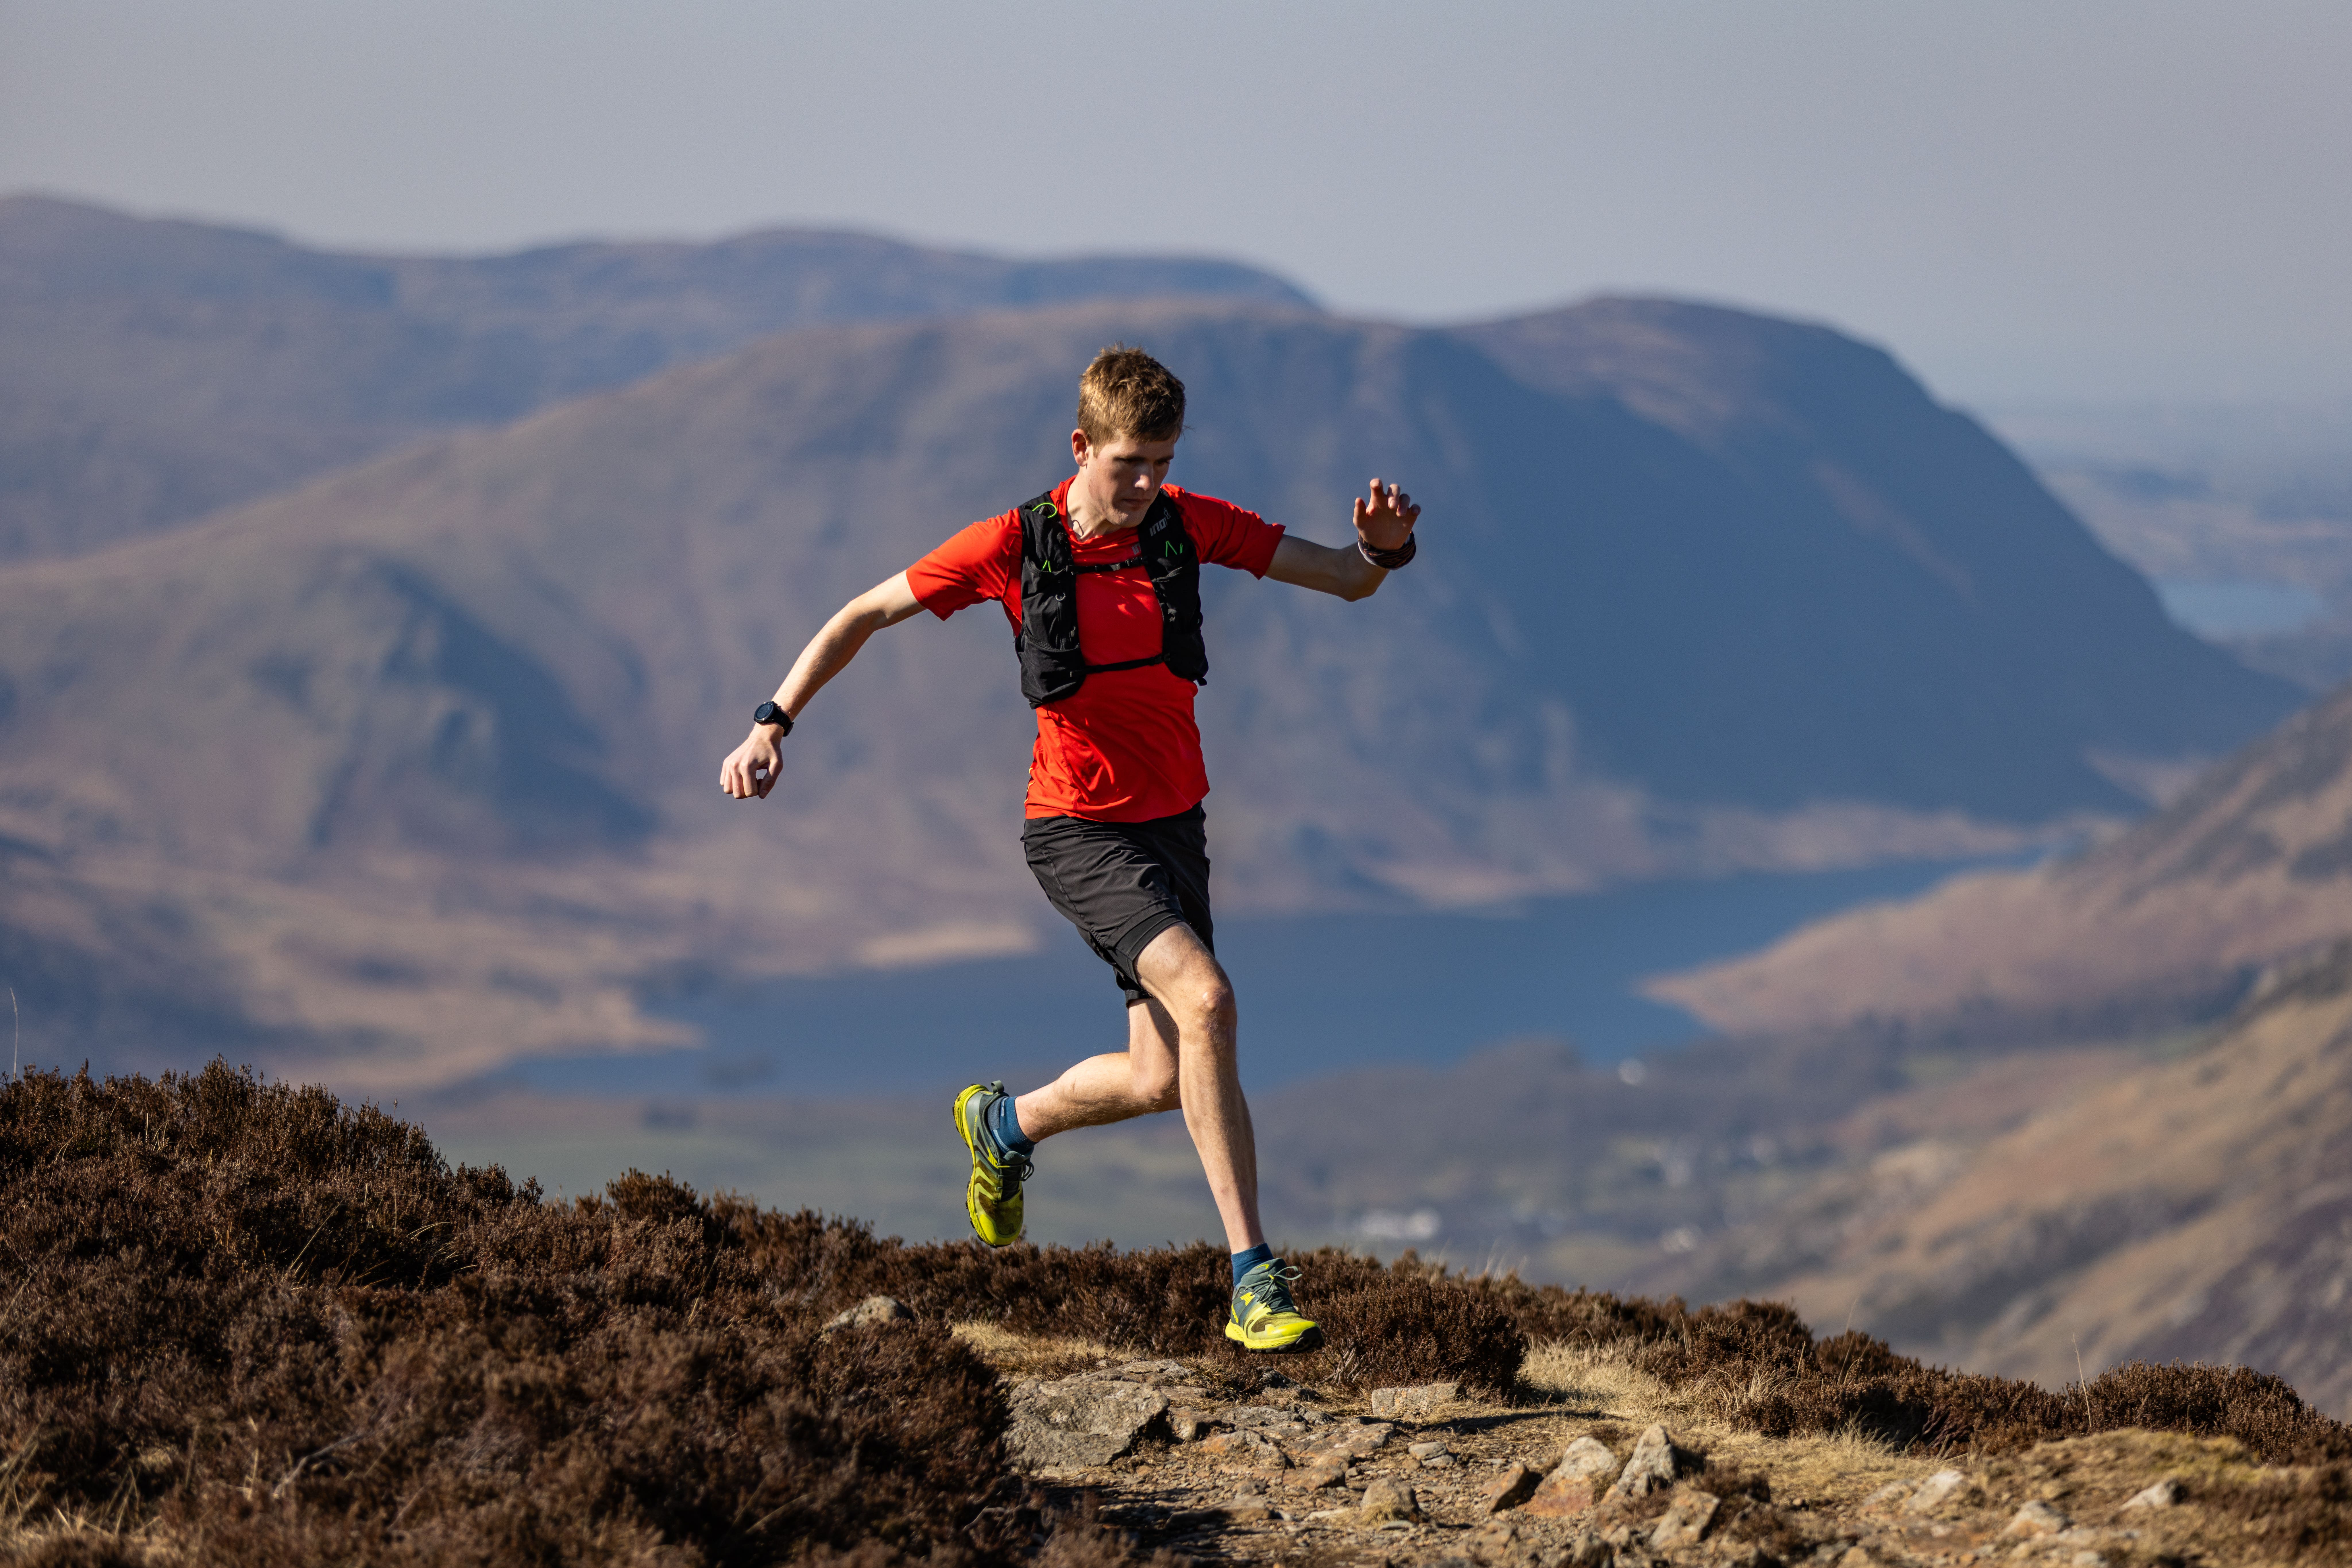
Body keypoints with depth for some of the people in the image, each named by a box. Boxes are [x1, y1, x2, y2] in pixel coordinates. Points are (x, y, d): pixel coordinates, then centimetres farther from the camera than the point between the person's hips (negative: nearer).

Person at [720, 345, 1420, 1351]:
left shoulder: (1188, 523, -3)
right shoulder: (1013, 547, -11)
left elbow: (1346, 582, 2)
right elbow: (864, 616, -1)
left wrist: (1385, 549, -21)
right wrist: (774, 722, -9)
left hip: (1173, 822, 5)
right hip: (1078, 828, -5)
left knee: (1161, 1081, 6)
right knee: (1204, 998, -27)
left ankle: (1006, 1126, 40)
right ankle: (1254, 1283, -26)